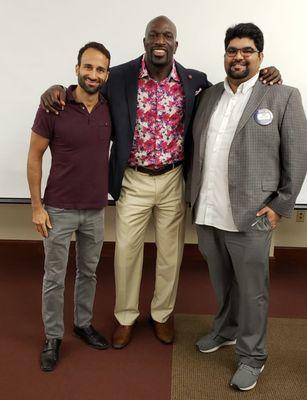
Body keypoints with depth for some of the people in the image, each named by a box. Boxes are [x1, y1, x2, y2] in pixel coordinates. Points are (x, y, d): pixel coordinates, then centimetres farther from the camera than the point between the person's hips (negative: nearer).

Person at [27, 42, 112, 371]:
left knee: (88, 272, 18)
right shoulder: (53, 108, -12)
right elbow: (34, 157, -7)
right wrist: (37, 206, -8)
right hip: (59, 209, -3)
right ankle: (53, 337, 28)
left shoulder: (110, 108, -1)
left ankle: (83, 324, 39)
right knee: (54, 278, 9)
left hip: (96, 209, 4)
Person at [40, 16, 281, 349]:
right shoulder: (119, 77, -5)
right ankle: (125, 316, 32)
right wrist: (56, 89, -14)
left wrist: (262, 79, -7)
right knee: (126, 251, 10)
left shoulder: (194, 81, -3)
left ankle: (162, 314, 36)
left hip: (173, 181, 1)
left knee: (170, 252, 13)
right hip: (132, 181, -1)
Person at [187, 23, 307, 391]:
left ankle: (251, 356, 27)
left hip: (250, 216, -4)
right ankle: (225, 330, 44)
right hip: (207, 213, 5)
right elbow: (196, 149, 12)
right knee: (221, 283, 21)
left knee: (251, 290, 9)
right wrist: (193, 195, 7)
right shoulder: (208, 96, 11)